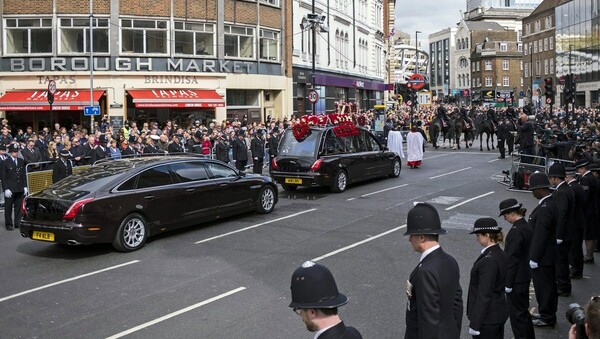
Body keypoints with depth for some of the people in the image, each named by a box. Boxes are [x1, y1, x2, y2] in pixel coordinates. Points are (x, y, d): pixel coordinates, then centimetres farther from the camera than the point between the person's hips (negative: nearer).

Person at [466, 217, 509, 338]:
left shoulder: (488, 261, -24)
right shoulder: (501, 254, 4)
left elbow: (484, 295, -24)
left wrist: (475, 324, -19)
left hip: (487, 318, -9)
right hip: (499, 313, 9)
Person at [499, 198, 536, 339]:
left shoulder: (516, 231, -23)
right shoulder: (527, 226, 6)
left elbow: (512, 258, -22)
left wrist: (508, 283, -16)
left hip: (517, 278, -10)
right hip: (525, 275, 10)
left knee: (516, 312, 3)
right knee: (523, 309, 22)